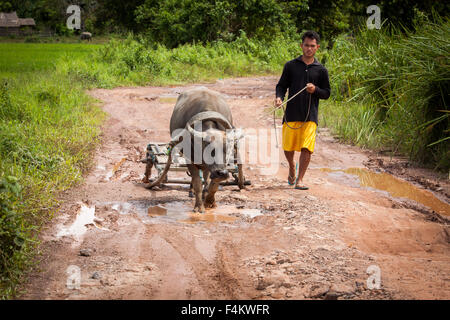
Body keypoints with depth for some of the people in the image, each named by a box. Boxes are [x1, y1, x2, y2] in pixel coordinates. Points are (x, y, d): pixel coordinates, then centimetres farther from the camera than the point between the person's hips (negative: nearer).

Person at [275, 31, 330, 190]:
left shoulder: (321, 70, 7)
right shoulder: (291, 65, 6)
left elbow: (327, 93, 10)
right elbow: (281, 85, 9)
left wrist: (315, 90, -10)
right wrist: (279, 97, -12)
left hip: (310, 116, 0)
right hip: (291, 114, 1)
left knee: (306, 148, -10)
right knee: (288, 148, 5)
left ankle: (299, 180, 0)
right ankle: (292, 167, 37)